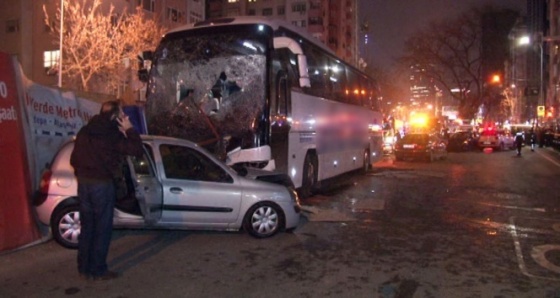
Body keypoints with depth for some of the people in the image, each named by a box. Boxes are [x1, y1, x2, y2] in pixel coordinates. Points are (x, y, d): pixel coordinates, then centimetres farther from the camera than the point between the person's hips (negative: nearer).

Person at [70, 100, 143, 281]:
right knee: (102, 228, 2)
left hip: (83, 182, 7)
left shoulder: (84, 132, 12)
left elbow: (73, 159, 17)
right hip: (102, 184, -7)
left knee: (87, 226, 13)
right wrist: (130, 130, -5)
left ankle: (84, 268, 20)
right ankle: (98, 270, 7)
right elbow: (137, 150, -12)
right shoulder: (113, 134, -11)